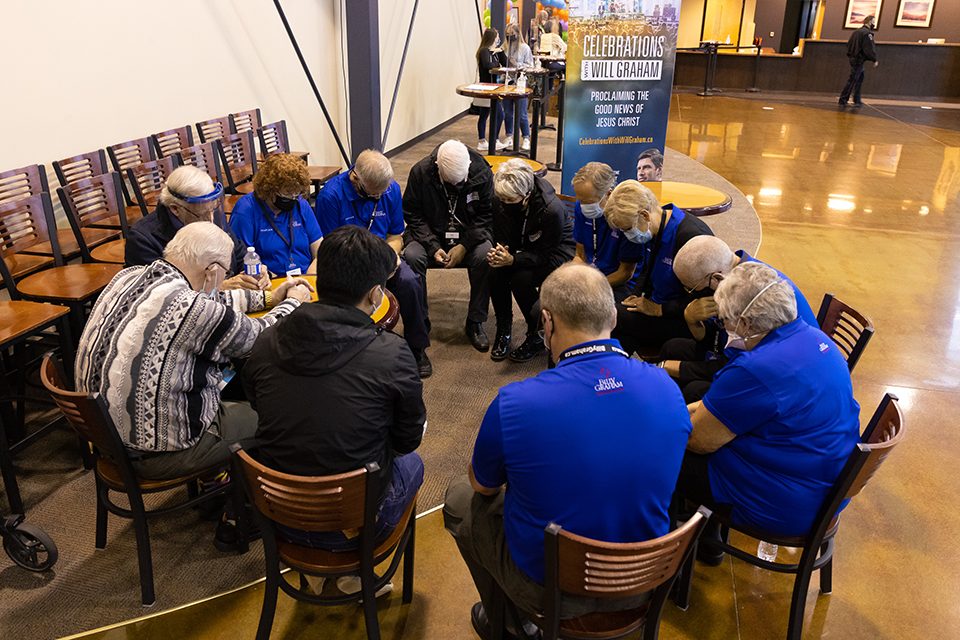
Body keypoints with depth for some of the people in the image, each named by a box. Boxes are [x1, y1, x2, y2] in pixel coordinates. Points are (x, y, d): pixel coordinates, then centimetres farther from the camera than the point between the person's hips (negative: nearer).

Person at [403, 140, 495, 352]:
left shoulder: (482, 173, -11)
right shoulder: (420, 172, -11)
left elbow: (487, 216, -6)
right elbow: (412, 215, -5)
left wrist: (464, 246, -19)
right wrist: (433, 247, -18)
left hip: (470, 236, 0)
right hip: (431, 236, 0)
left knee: (486, 256, -31)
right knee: (412, 256, -31)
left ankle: (475, 322, -14)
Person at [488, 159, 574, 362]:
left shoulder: (552, 209, -32)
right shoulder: (503, 201, -15)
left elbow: (547, 254, -26)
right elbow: (502, 237, -6)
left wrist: (513, 260, -39)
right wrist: (498, 252, -30)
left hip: (557, 253, -5)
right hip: (531, 251, 6)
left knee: (521, 279, -31)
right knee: (495, 272, -23)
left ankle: (537, 337, -9)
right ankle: (503, 329, -2)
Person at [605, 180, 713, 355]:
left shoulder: (691, 236, -24)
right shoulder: (652, 230, 4)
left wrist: (658, 309, -18)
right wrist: (635, 296, 4)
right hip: (657, 304, 9)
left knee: (613, 318, -25)